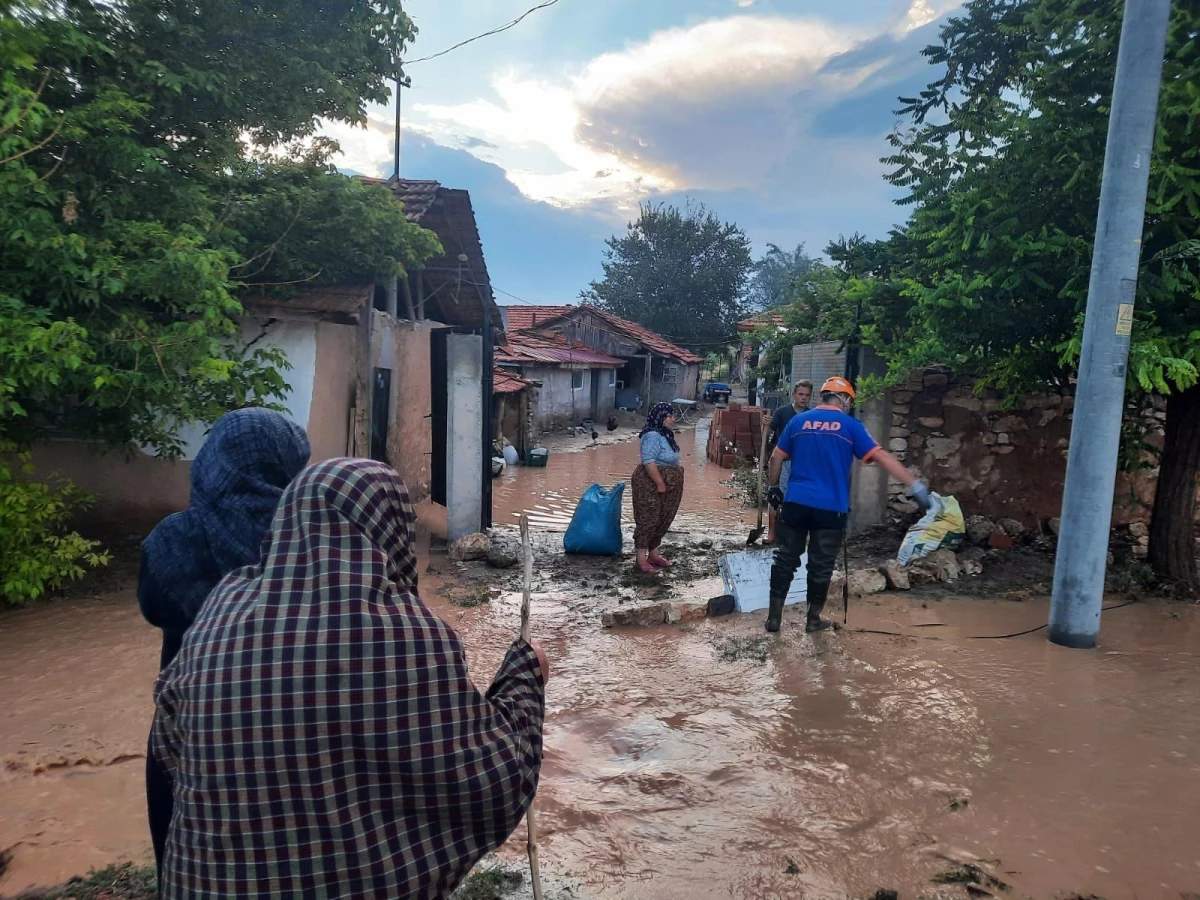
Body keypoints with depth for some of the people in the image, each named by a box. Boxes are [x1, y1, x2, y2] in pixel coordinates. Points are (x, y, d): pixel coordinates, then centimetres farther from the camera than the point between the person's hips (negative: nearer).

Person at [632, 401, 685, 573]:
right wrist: (660, 484, -25)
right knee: (648, 520, -4)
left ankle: (653, 554, 26)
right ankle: (641, 560, 3)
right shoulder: (652, 436, -20)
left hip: (667, 485, 10)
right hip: (651, 485, -10)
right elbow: (649, 462, -26)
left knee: (662, 520, 15)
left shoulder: (665, 434, 11)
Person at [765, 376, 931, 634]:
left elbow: (776, 458, 11)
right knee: (821, 566, 10)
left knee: (786, 560, 11)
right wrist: (916, 486, -6)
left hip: (795, 502, 2)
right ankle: (813, 619, 22)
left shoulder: (799, 421, 7)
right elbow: (882, 457, -7)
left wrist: (774, 487, 25)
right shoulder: (850, 425, -1)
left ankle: (774, 616, 14)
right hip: (831, 508, -2)